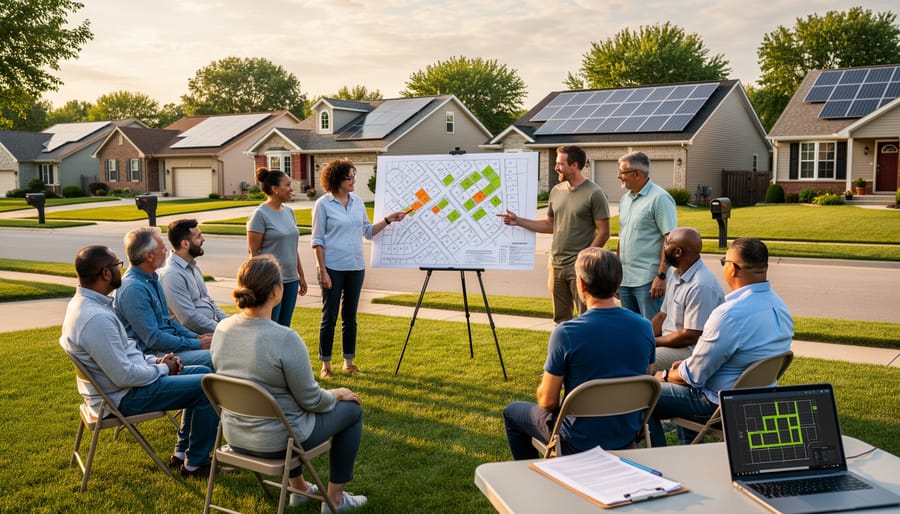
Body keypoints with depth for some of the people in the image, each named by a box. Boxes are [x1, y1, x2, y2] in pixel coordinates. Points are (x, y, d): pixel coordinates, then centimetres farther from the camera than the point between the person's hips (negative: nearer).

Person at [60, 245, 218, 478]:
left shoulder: (84, 302, 5)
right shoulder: (96, 318, -29)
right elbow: (124, 376, -27)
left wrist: (154, 360, 5)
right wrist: (162, 369, -11)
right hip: (123, 396, -11)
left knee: (202, 373, 14)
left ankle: (183, 452, 21)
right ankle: (196, 463, 5)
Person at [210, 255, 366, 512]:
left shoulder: (222, 329, -7)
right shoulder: (285, 339, -28)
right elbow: (311, 400, -18)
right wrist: (337, 394, 4)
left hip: (234, 435, 7)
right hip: (275, 442, -7)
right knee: (351, 409, 15)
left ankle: (299, 488, 44)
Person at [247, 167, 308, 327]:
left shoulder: (288, 211, 10)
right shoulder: (260, 214, -11)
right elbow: (253, 252, -12)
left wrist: (301, 276, 16)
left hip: (290, 281, 7)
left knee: (284, 328, 12)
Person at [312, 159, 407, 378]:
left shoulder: (357, 202, 8)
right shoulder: (323, 204, -7)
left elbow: (368, 231, 14)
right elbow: (317, 240, -7)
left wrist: (388, 220, -1)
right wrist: (322, 271, -12)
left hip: (355, 267, 5)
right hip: (333, 267, -5)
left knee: (350, 317, 11)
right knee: (329, 317, 1)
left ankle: (348, 363, 21)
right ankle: (325, 366, 11)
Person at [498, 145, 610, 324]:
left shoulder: (594, 193, -9)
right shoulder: (556, 191, 11)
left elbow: (603, 232, -9)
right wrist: (518, 221, 10)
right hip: (556, 265, 7)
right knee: (561, 319, 15)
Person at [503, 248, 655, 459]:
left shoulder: (565, 333, -25)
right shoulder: (644, 328, -9)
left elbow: (547, 401, -16)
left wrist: (546, 380, 6)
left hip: (580, 444, -5)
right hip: (627, 438, 6)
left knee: (512, 412, 21)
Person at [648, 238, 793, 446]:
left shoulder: (729, 314, -29)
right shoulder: (780, 307, -1)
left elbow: (695, 376, -20)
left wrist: (666, 375, 1)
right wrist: (689, 363, 12)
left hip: (724, 407, -9)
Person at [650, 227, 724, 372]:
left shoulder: (701, 286, -24)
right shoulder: (676, 275, 8)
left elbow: (691, 336, -23)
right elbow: (663, 315, 15)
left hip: (691, 349, -10)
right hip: (669, 341, 10)